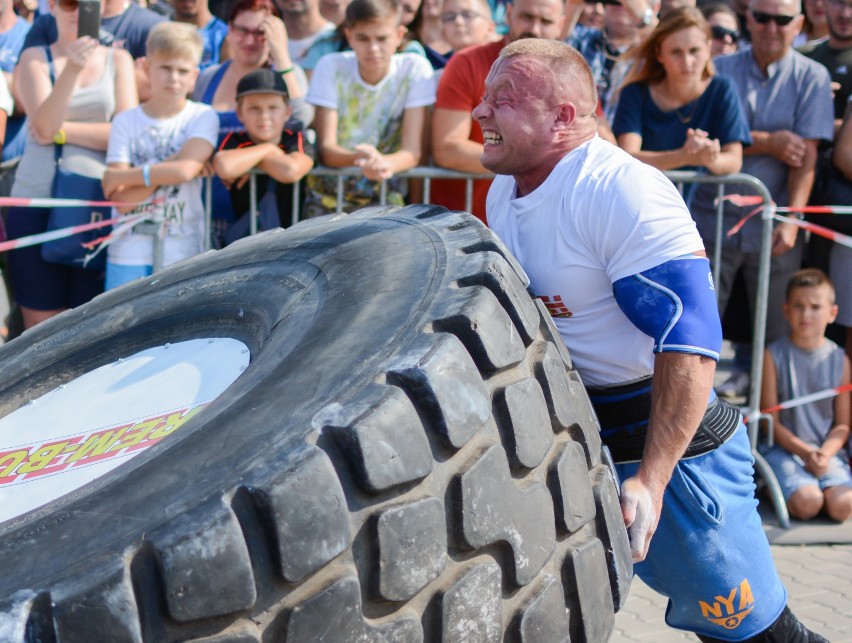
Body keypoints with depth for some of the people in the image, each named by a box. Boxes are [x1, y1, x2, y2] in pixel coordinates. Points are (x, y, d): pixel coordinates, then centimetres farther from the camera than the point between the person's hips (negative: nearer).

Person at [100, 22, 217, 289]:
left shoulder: (202, 117, -2)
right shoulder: (126, 122, 0)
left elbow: (185, 170, -19)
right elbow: (122, 200, -8)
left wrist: (119, 177, -11)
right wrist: (163, 171, -16)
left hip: (182, 251, -1)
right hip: (129, 251, 1)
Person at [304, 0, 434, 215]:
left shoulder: (415, 68, -8)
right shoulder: (331, 66, -8)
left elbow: (412, 151, -13)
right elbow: (326, 148, -13)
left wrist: (386, 163, -37)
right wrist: (357, 159, -36)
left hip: (383, 188, 0)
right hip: (329, 187, 0)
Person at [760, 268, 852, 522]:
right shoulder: (773, 355, -3)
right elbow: (771, 421, -3)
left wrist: (824, 454, -14)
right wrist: (806, 452, -14)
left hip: (828, 451, 2)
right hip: (783, 448, -2)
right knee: (807, 503, -25)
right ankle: (772, 488, 6)